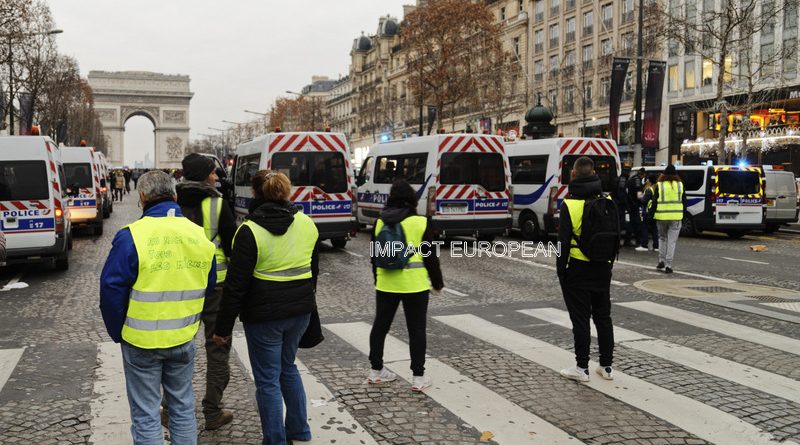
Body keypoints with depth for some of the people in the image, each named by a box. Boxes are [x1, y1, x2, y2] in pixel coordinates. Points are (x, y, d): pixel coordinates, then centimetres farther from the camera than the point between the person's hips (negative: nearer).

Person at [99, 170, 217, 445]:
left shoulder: (132, 236, -16)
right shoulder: (200, 235, -2)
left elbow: (112, 289, -14)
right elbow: (209, 287, 6)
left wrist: (118, 333, -1)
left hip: (142, 341, -4)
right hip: (184, 339, 4)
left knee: (146, 415, 9)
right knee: (183, 406, 19)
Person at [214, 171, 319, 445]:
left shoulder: (250, 230, -14)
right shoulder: (307, 224, 2)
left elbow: (236, 284, -14)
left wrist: (223, 327, -7)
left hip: (264, 314, -6)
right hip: (300, 309, 6)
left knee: (268, 379, 7)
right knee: (288, 367, 24)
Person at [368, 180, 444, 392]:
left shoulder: (380, 222, 2)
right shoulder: (420, 223, -10)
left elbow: (375, 255, 11)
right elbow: (430, 256, -6)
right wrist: (437, 283, 6)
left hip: (386, 284, 4)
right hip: (414, 285, -4)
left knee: (380, 325, 16)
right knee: (416, 329, 4)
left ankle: (376, 370, 25)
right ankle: (418, 377, 6)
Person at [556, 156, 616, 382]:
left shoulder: (570, 204, -13)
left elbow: (564, 241, -13)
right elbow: (616, 237, 10)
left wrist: (560, 269, -5)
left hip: (578, 268, -5)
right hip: (602, 268, 5)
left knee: (581, 319, 2)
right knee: (603, 316, 14)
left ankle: (582, 368, 7)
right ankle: (607, 366, 20)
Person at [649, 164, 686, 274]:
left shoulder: (659, 185, -3)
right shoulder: (680, 185, 4)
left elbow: (655, 201, -3)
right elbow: (684, 201, 8)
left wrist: (652, 214, 5)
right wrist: (682, 214, 16)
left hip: (661, 216, 0)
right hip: (676, 217, 1)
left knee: (662, 238, 19)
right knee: (672, 241, 3)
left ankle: (661, 260, 12)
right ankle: (668, 265, 0)